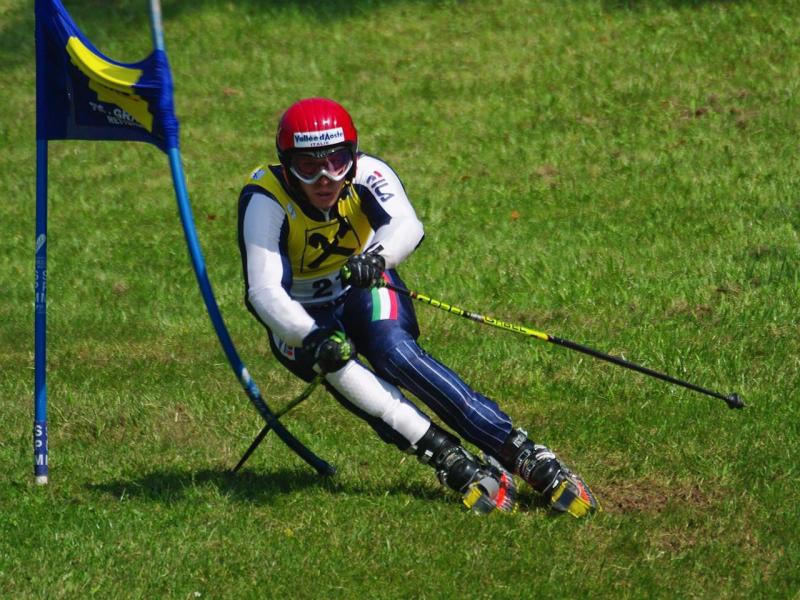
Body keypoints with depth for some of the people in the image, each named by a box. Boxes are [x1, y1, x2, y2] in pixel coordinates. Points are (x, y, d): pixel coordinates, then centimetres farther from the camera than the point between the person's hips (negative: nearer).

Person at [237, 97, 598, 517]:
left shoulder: (366, 174, -21)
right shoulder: (266, 199, -26)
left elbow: (407, 225, -40)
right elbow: (263, 291, -36)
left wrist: (376, 257, -62)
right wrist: (311, 338, -53)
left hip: (367, 293, 1)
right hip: (302, 320, -1)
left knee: (392, 348, -31)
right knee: (334, 362, -34)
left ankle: (525, 456, -34)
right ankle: (452, 462, -41)